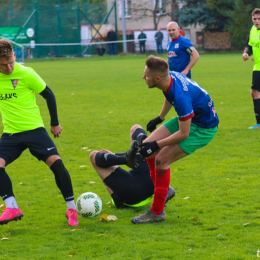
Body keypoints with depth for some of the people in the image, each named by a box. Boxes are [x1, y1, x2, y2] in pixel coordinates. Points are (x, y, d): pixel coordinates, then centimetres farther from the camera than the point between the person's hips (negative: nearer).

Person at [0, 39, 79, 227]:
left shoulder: (26, 74, -10)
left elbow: (49, 95, 1)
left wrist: (55, 123, 8)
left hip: (34, 129, -3)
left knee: (56, 163, -17)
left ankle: (71, 209, -4)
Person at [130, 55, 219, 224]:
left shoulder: (181, 97, -37)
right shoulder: (170, 77, -12)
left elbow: (183, 134, -28)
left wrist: (157, 145, -22)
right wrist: (160, 118, 29)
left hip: (204, 128, -9)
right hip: (188, 118, 9)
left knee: (161, 159, -18)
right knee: (147, 147, 4)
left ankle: (157, 212, -7)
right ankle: (164, 191, 24)